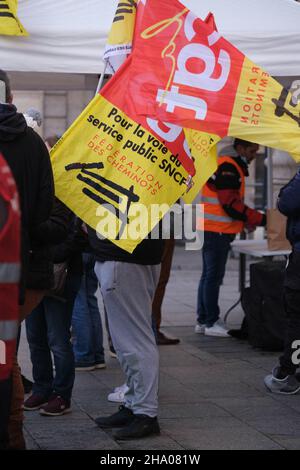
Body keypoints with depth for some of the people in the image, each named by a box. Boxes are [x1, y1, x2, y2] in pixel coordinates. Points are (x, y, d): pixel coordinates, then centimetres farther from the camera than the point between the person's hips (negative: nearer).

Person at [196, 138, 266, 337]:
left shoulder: (232, 166, 18)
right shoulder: (227, 167, -15)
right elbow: (231, 204, -20)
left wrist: (246, 221, 12)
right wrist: (260, 219, -16)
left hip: (213, 230, 11)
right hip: (217, 231, -11)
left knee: (209, 275, 13)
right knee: (214, 276, -6)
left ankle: (203, 321, 19)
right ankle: (211, 322, -2)